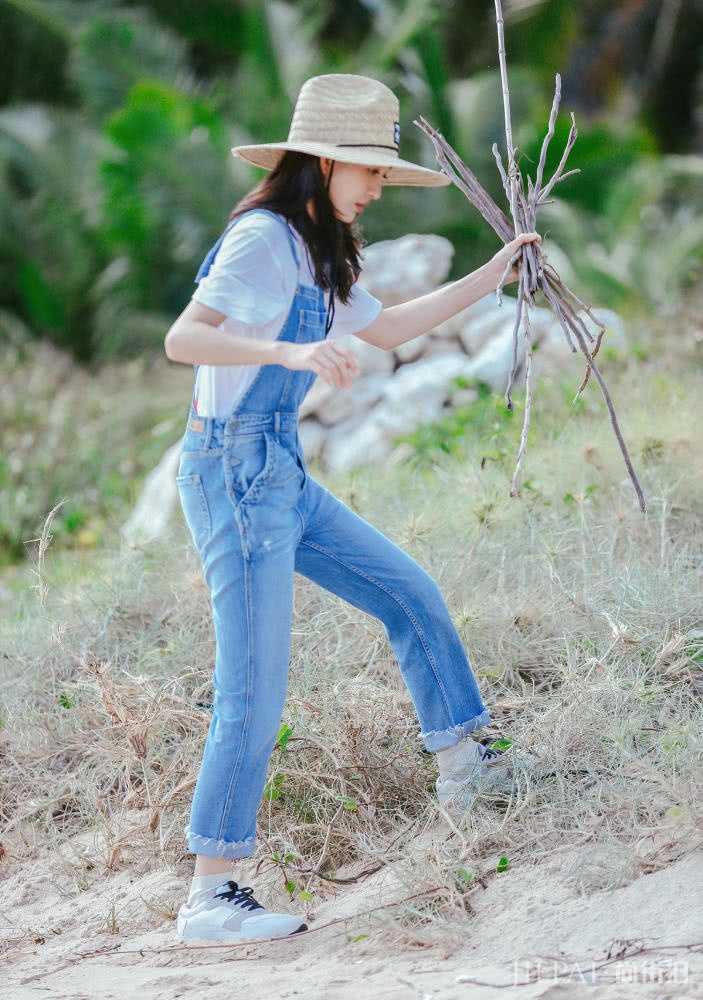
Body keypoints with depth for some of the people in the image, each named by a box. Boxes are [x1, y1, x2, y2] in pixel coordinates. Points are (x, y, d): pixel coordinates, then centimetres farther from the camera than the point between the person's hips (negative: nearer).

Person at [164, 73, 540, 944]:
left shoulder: (314, 252, 15)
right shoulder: (263, 238, -14)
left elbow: (386, 329, 29)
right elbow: (182, 339, -25)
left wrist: (491, 276, 27)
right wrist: (293, 351, -37)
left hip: (281, 474, 10)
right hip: (234, 471, -10)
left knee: (410, 594, 16)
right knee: (255, 693, -8)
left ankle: (460, 760, 32)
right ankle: (209, 897, -2)